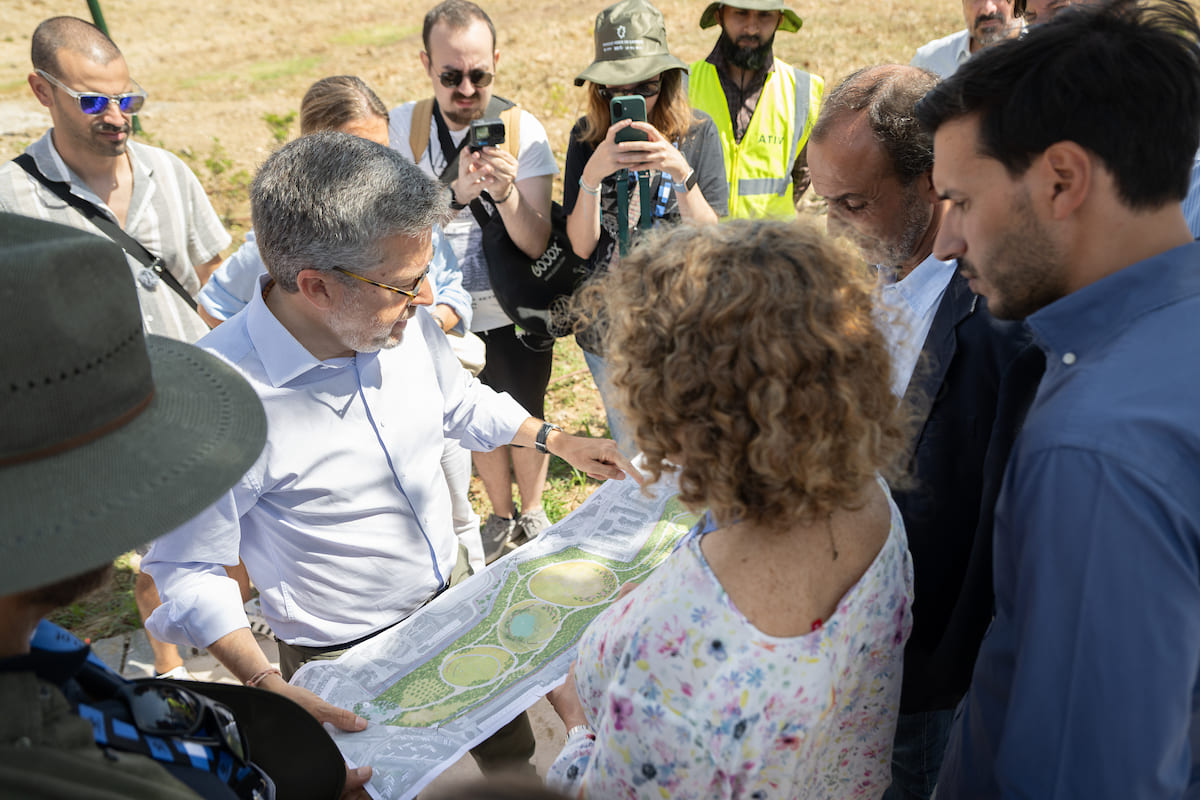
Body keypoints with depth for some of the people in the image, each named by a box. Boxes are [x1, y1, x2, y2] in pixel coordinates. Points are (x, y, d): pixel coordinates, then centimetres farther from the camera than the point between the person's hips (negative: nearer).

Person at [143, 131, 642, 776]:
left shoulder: (402, 321, -14)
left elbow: (460, 401, 8)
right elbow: (189, 571, -20)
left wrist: (555, 440, 2)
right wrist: (269, 688, -29)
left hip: (455, 591, 6)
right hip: (346, 662, -5)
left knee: (510, 750, 26)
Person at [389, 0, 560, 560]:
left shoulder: (523, 130, -13)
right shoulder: (403, 127, -9)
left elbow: (536, 244, -17)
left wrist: (505, 193, -37)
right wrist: (455, 193, -33)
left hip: (516, 314, -1)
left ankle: (532, 513, 41)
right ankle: (501, 517, 42)